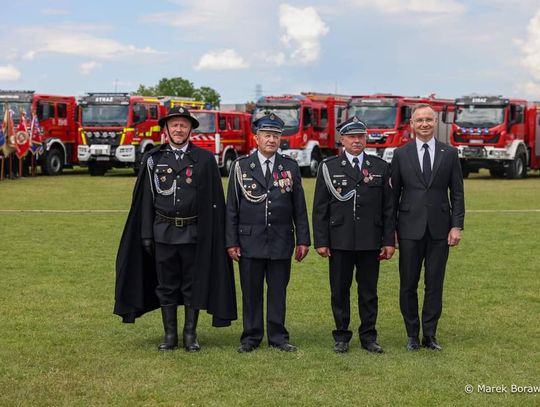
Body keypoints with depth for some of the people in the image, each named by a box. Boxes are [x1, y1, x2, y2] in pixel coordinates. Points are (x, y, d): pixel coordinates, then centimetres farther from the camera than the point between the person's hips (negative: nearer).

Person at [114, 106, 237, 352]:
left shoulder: (204, 159, 0)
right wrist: (146, 234, 1)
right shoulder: (153, 159, 5)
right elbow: (146, 200, 5)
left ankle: (190, 335, 15)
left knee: (193, 285, 5)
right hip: (164, 232, 1)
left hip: (194, 233, -1)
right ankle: (170, 335, 16)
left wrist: (210, 234, -5)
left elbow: (213, 200, 0)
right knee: (166, 286, 7)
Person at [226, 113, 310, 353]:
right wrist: (231, 241, -2)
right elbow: (232, 207, 3)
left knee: (278, 292, 6)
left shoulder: (291, 167, 7)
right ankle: (251, 337, 14)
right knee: (251, 292, 4)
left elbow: (299, 207, 7)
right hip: (250, 241, -1)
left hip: (281, 241, 1)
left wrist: (303, 239, 3)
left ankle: (278, 337, 16)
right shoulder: (241, 166, 3)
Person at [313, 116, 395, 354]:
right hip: (340, 242, -1)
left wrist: (389, 241, 2)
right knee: (340, 291, 6)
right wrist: (320, 242, -5)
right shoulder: (328, 167, 3)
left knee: (369, 291, 7)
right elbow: (320, 208, 1)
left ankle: (368, 336, 17)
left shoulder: (380, 167, 7)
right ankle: (341, 337, 16)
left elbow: (388, 207, 7)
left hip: (370, 243, 1)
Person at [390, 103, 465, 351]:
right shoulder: (401, 154, 4)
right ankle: (412, 335, 16)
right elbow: (394, 194, 5)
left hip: (439, 229, 1)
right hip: (410, 229, 0)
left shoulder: (449, 154, 5)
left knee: (434, 285, 4)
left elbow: (457, 193, 5)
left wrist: (457, 226, -3)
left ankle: (429, 335, 14)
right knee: (408, 285, 4)